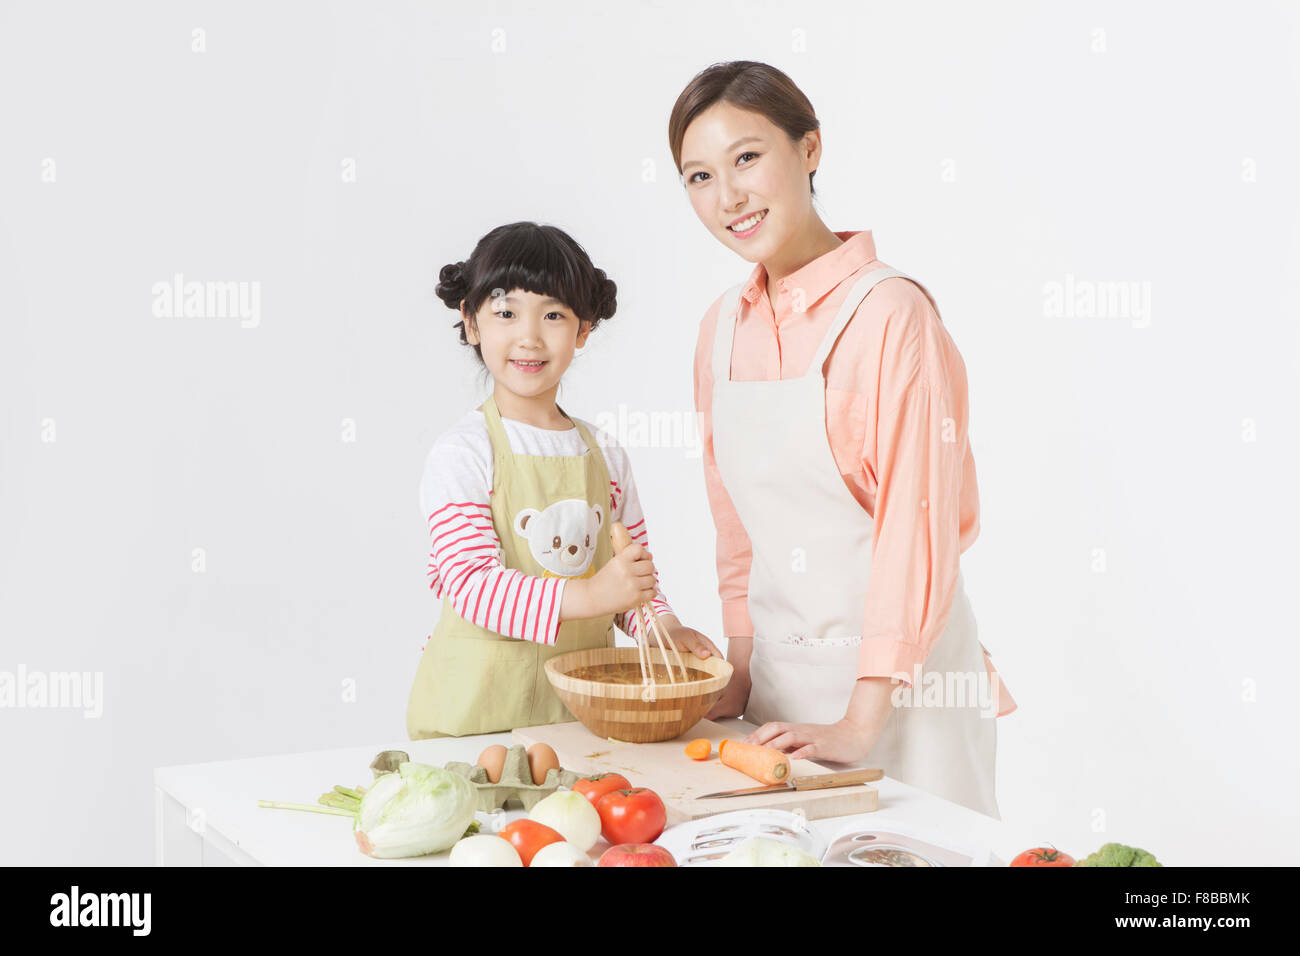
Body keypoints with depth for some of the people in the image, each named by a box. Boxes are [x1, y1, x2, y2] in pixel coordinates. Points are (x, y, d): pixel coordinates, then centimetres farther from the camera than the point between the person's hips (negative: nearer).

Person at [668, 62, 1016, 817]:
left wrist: (861, 723, -18)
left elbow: (919, 525, -17)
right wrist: (741, 672, 7)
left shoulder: (890, 312, -15)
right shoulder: (724, 328, 5)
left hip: (899, 683, -6)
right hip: (783, 680, 6)